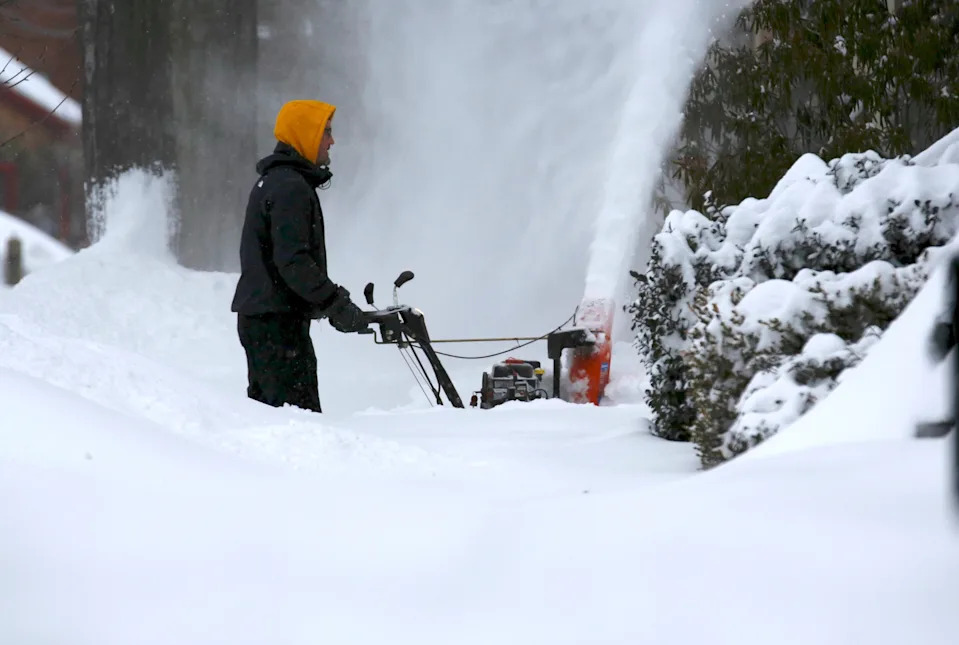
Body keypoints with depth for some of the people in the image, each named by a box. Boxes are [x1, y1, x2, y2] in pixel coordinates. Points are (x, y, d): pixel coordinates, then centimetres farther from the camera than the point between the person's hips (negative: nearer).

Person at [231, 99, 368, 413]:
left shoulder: (272, 181, 18)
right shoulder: (290, 187, -15)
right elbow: (293, 262, -22)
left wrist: (333, 297, 15)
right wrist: (337, 305, -18)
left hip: (258, 317, 11)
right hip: (279, 319, -11)